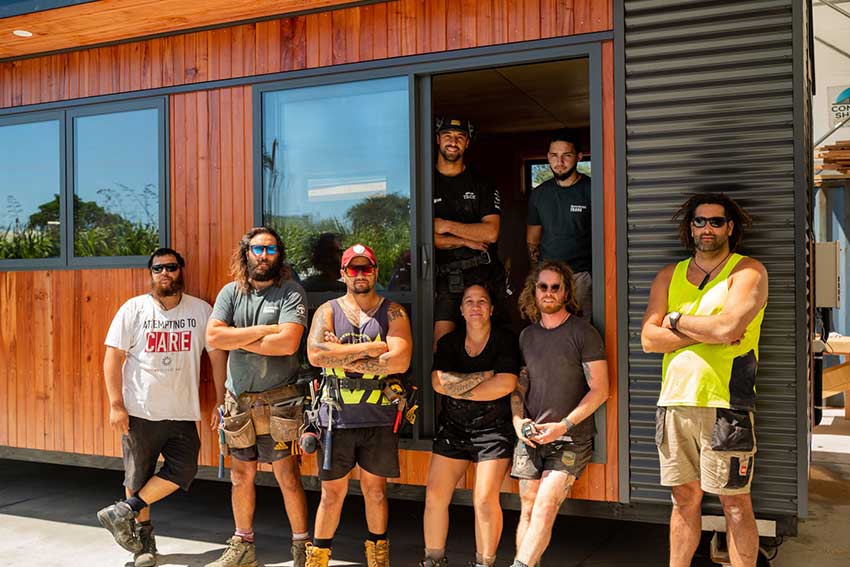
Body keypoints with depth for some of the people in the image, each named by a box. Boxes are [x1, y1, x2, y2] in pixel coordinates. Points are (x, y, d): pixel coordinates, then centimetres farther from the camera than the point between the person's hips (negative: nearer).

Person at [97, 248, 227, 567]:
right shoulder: (134, 309, -1)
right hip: (140, 411, -1)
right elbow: (113, 358, -3)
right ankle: (144, 539, 25)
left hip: (182, 412, 2)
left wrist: (222, 402, 0)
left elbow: (217, 356, 4)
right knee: (138, 477, 7)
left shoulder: (200, 310, 2)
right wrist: (116, 405, -10)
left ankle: (124, 512, 10)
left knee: (183, 470, -6)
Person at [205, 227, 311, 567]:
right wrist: (264, 330, -13)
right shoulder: (231, 292, 6)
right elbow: (213, 337, -9)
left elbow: (288, 343, -20)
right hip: (238, 399, 4)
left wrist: (237, 339, -10)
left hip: (278, 399, -4)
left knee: (287, 476, -2)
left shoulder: (291, 293, -6)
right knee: (241, 476, 14)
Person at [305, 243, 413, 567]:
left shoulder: (392, 313, 1)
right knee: (332, 493, 7)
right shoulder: (327, 312, 5)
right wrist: (370, 348, -15)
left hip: (379, 419, 0)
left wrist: (344, 359, -13)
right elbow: (315, 355, -13)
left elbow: (400, 360, -14)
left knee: (375, 490, 12)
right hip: (336, 417, 0)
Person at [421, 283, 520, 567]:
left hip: (493, 429, -3)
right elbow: (439, 382, -9)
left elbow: (505, 384, -17)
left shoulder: (505, 341, -4)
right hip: (452, 427, 4)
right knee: (435, 496, 0)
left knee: (485, 500, -9)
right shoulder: (449, 342, 5)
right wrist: (486, 376, -13)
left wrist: (458, 389, -10)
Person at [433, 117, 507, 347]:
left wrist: (447, 226, -7)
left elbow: (491, 232, -3)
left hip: (486, 276, 2)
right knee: (440, 344, -14)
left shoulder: (482, 184, 10)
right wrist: (466, 241, -6)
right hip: (445, 278, -1)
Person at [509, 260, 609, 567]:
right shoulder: (527, 335, 11)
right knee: (528, 511, 4)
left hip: (571, 439, -5)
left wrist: (563, 426, -14)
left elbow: (599, 390, -7)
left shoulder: (583, 333, -5)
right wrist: (518, 419, -1)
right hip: (531, 437, 5)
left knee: (544, 510, -14)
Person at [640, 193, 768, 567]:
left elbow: (727, 327, -18)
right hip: (674, 402, 4)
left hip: (726, 404, -4)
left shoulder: (748, 271, -1)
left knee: (735, 503, 2)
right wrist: (708, 331, -9)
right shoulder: (670, 276, 13)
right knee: (685, 498, 13)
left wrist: (676, 319, -3)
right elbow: (649, 339, 1)